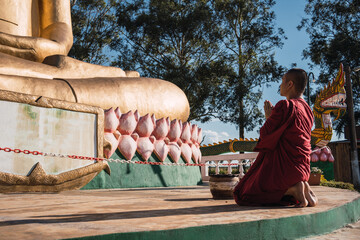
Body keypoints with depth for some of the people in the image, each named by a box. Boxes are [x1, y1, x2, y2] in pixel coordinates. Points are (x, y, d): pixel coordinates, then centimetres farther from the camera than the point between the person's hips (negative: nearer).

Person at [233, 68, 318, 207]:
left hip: (284, 166, -9)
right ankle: (303, 187, 5)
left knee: (244, 195, 2)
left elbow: (264, 134, -14)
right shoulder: (307, 110, 9)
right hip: (303, 168, 9)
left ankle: (293, 189, -11)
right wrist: (273, 116, 16)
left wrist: (268, 117, 4)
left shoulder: (285, 106, -18)